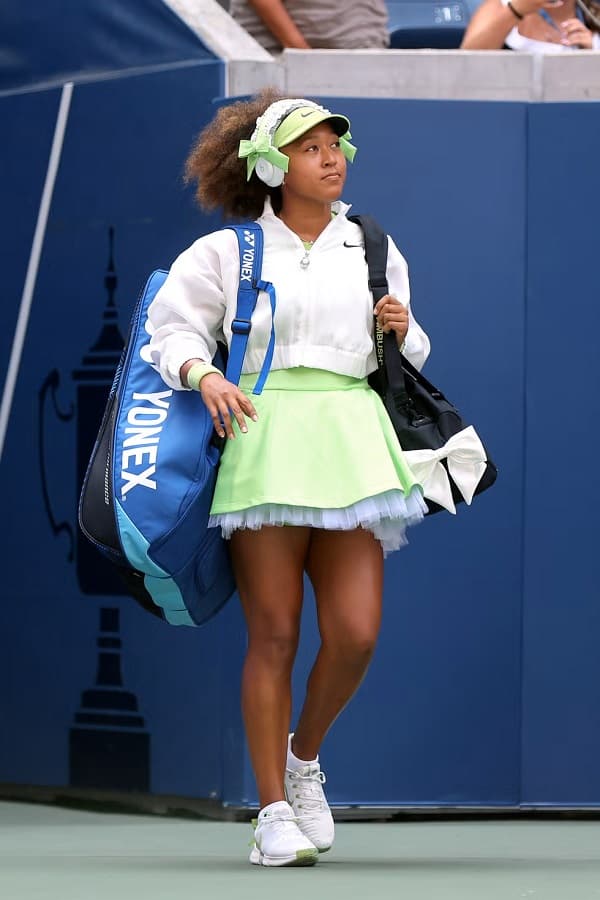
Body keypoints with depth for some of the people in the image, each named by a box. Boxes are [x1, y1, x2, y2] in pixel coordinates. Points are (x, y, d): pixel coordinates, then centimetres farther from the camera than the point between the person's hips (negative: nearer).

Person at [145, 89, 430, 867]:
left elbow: (410, 356, 26)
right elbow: (173, 324, 5)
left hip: (352, 437, 3)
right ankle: (273, 813, 4)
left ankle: (304, 756, 21)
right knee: (274, 635, -4)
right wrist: (205, 376, -13)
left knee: (355, 635, -8)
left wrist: (403, 332, 4)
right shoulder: (228, 251, 8)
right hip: (263, 435, -3)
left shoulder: (373, 249, 19)